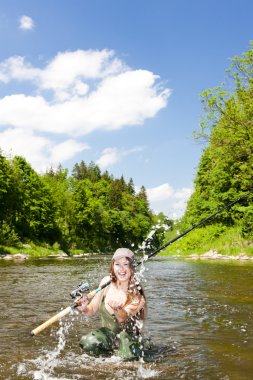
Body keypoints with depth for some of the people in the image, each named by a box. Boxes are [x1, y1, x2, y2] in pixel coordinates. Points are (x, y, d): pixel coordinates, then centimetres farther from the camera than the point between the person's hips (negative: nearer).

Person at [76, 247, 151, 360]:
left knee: (127, 356, -34)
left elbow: (123, 318, -35)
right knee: (87, 342, -28)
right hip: (107, 333, 3)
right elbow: (92, 310, 0)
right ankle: (116, 351, 2)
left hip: (129, 335, -2)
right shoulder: (106, 282, -8)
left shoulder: (137, 295, -17)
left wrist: (117, 309, -58)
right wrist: (84, 309, -24)